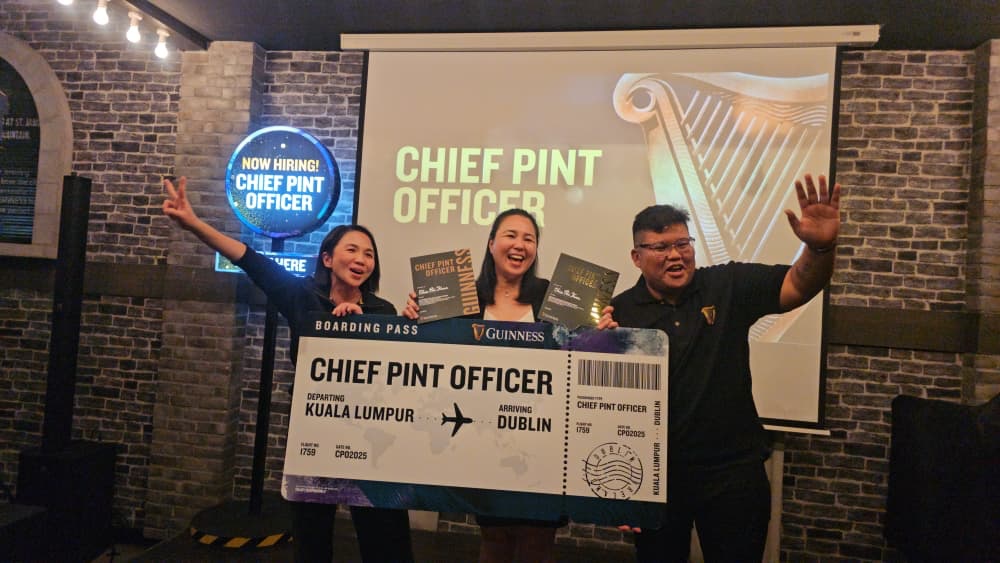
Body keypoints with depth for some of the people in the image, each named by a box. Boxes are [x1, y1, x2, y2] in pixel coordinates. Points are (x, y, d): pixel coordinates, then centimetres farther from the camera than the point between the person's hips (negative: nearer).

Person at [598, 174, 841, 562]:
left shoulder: (729, 286, -2)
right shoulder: (620, 311, -4)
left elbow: (799, 285, -11)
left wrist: (820, 247, -31)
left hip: (733, 471, 0)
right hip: (655, 474, 0)